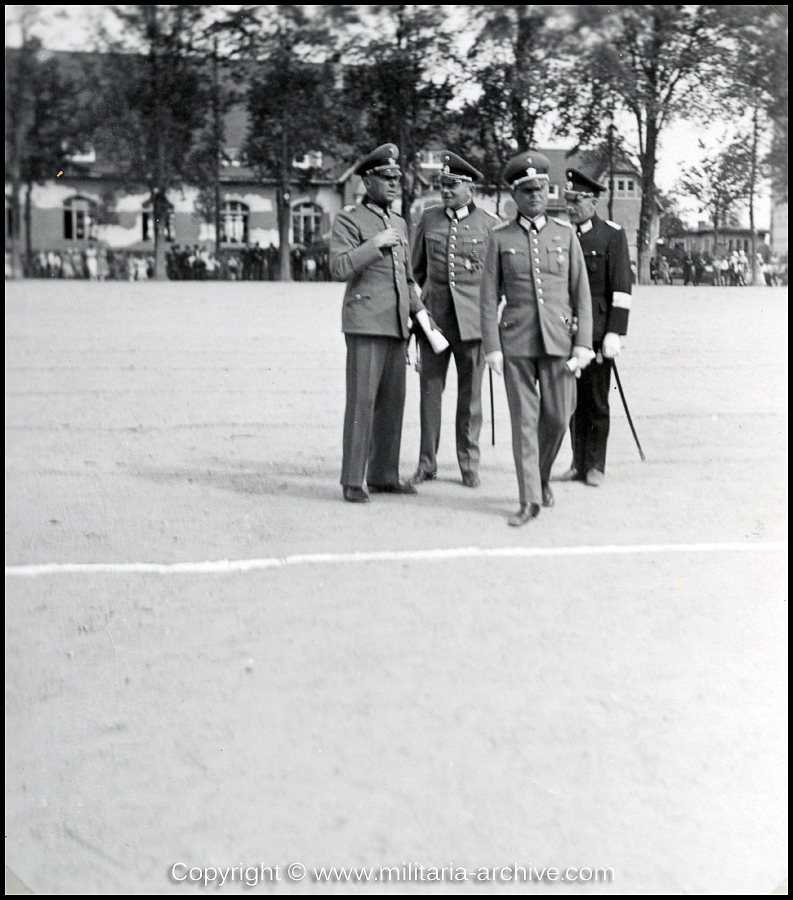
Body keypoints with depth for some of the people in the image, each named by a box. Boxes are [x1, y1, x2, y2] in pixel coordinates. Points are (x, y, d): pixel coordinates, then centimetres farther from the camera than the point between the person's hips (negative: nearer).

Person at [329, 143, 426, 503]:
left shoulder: (399, 223, 20)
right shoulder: (348, 219, -1)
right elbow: (339, 268, -13)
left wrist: (420, 312, 18)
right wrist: (376, 243, -15)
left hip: (396, 325, 7)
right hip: (365, 322, -7)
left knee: (393, 402, 7)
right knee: (362, 401, -8)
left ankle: (383, 475, 15)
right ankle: (353, 481, -4)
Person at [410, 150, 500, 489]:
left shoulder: (489, 224, 1)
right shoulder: (429, 219, 8)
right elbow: (416, 266, 20)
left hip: (472, 319, -2)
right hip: (434, 317, 2)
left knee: (470, 394, 3)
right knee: (430, 390, 2)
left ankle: (469, 464, 13)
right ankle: (427, 463, 10)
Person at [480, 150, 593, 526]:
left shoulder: (565, 234, 7)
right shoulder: (500, 238, 4)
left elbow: (581, 294, 6)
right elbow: (489, 297, 3)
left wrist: (583, 343, -2)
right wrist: (492, 347, -5)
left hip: (558, 340, 1)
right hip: (516, 342, -1)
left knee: (557, 416, 3)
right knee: (524, 420, -1)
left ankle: (542, 475, 30)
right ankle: (530, 500, 4)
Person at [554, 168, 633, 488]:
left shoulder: (612, 235, -3)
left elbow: (621, 289, -7)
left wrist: (615, 333, -14)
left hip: (597, 332, -4)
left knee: (596, 401, 2)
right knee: (573, 400, 7)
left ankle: (595, 466, 11)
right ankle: (579, 462, 16)